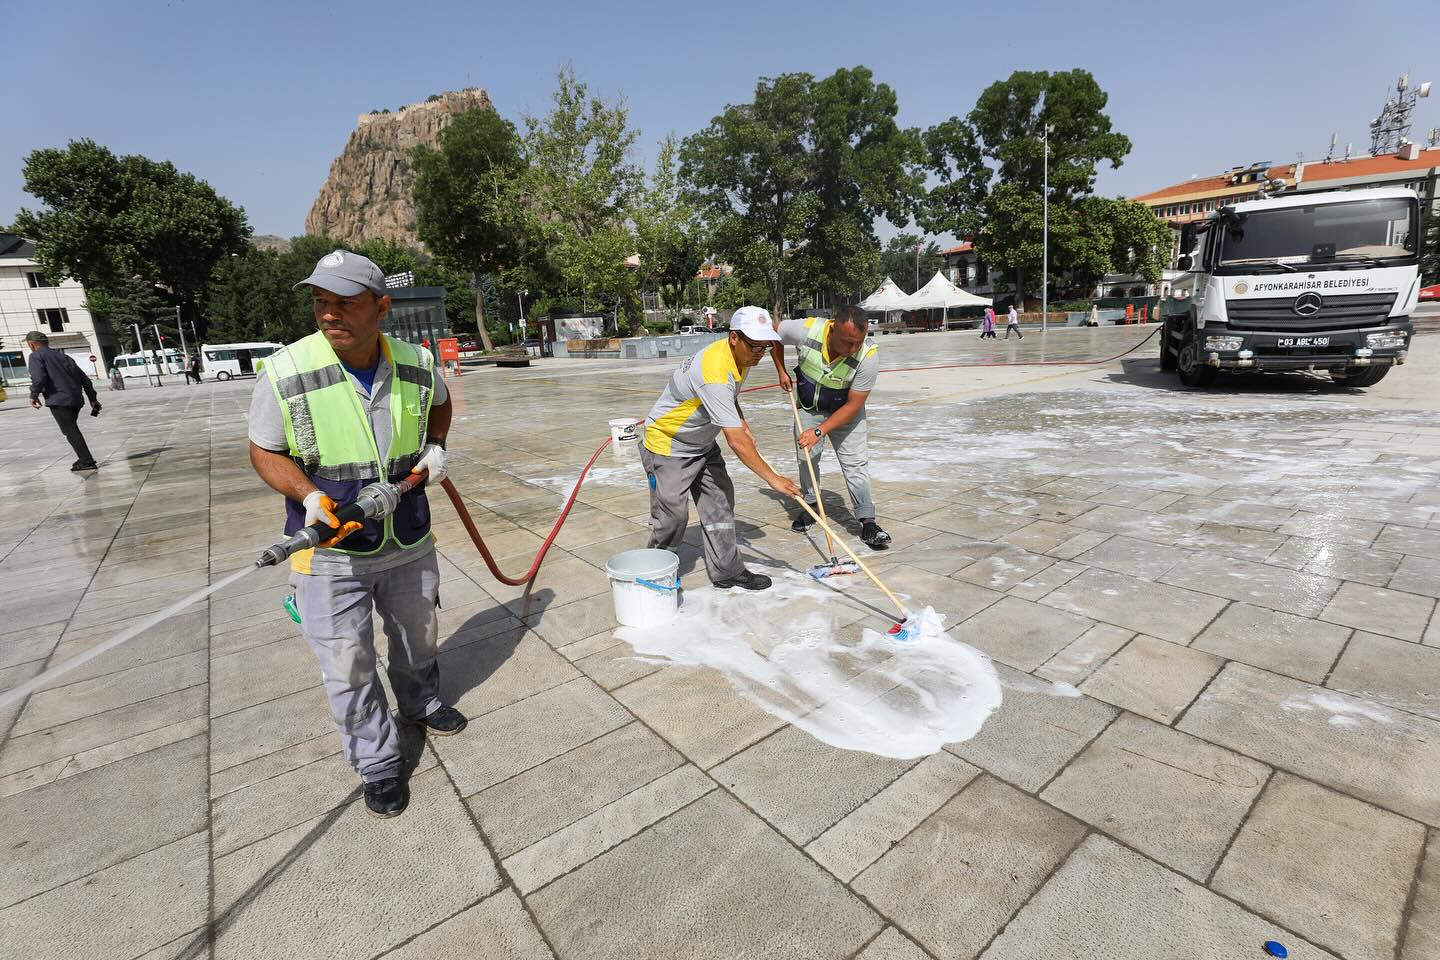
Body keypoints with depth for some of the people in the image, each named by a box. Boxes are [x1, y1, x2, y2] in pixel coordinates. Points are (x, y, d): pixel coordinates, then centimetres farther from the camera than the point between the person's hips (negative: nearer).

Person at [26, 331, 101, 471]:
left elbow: (38, 378, -15)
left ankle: (87, 462, -8)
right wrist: (93, 398, 22)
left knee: (70, 431, -4)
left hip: (58, 400, -7)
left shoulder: (36, 356, 0)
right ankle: (84, 459, 20)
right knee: (72, 429, 20)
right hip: (76, 399, 7)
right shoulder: (64, 356, 21)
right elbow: (84, 378, 19)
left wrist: (34, 395, 0)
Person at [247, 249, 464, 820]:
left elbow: (439, 402, 17)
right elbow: (265, 452, -5)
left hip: (409, 542, 3)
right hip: (331, 550, -3)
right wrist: (310, 496, -23)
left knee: (418, 636, 23)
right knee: (348, 666, 6)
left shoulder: (417, 365, -7)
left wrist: (435, 446, 1)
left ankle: (420, 704, 53)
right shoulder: (286, 373, -17)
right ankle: (379, 763, 28)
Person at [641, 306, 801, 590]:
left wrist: (743, 425, 5)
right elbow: (736, 441, -35)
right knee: (672, 515, -8)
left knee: (720, 501, 5)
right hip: (668, 446, -9)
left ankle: (727, 571, 14)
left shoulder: (741, 356, -4)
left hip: (702, 443, 9)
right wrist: (773, 478, -30)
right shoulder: (714, 372, -35)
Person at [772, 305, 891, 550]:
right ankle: (809, 506, 24)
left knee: (856, 463, -8)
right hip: (808, 406, 2)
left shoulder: (869, 355, -33)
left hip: (845, 411, -2)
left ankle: (867, 521, -1)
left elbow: (853, 405, -25)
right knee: (806, 457, 2)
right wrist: (781, 371, -6)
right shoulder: (806, 330, -31)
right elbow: (773, 331, -7)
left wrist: (819, 431, -29)